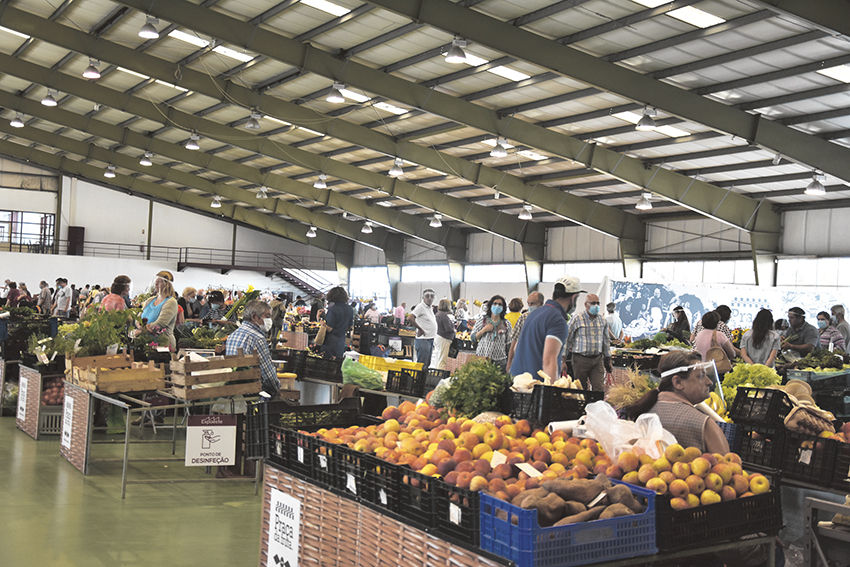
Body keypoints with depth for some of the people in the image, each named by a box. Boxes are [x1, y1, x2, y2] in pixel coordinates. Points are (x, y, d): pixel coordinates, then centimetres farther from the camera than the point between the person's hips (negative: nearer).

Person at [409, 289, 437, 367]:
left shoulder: (430, 308, 17)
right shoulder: (420, 306, -11)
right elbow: (410, 319, -23)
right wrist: (420, 329, -17)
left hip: (430, 340, 9)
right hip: (423, 340, -9)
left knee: (427, 364, 13)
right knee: (421, 365, -8)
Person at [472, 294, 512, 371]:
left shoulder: (507, 324, 8)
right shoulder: (482, 320, 5)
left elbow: (509, 344, 13)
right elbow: (473, 338, 8)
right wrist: (484, 330, -8)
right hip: (482, 359, -1)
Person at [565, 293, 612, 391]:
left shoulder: (602, 320, 11)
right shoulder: (576, 319, -4)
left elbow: (606, 341, 20)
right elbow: (567, 340, -1)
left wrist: (608, 360, 19)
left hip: (598, 359, 3)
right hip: (581, 360, -3)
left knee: (599, 389, -6)